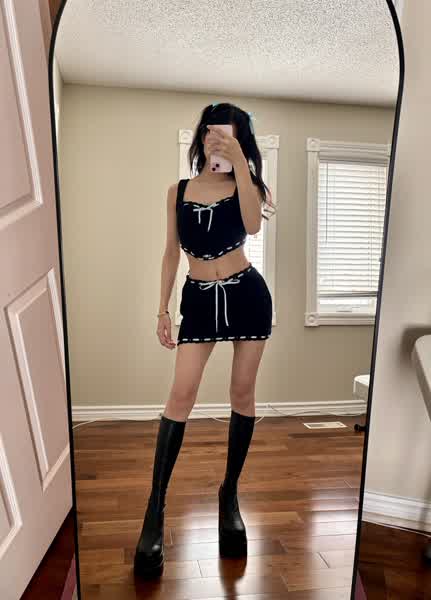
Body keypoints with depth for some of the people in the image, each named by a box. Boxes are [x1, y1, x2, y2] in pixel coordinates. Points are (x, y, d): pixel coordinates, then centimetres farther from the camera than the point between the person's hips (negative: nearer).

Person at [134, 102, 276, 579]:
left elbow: (252, 226, -18)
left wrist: (240, 162, -20)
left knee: (242, 393, 5)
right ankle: (156, 509, 0)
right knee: (181, 394, -9)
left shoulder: (243, 185, 3)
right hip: (199, 299, 1)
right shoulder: (178, 191, 8)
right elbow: (171, 253, 9)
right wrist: (162, 310, 5)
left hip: (247, 295, 0)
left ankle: (230, 492, 22)